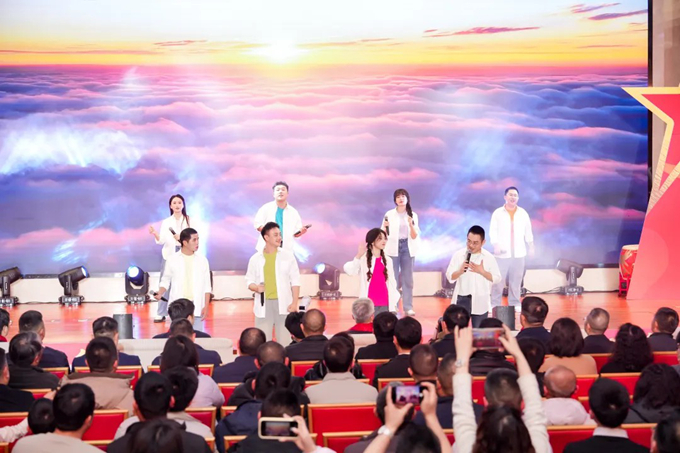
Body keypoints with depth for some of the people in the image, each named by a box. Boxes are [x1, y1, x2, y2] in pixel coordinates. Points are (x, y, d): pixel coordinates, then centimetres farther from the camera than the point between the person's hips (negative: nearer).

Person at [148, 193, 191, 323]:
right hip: (169, 253, 1)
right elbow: (161, 240, 0)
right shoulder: (166, 222, 8)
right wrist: (154, 233, -18)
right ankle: (161, 314, 3)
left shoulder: (189, 220, 5)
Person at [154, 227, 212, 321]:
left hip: (196, 306, 1)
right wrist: (160, 293, -12)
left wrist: (206, 306, 0)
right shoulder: (172, 260, 1)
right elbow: (166, 281, 8)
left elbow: (206, 286, 6)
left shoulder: (202, 260, 3)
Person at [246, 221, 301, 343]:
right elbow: (249, 280, 10)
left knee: (284, 340, 4)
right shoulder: (255, 258, 3)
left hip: (283, 303, 0)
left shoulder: (288, 255, 1)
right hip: (264, 303, 1)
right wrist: (256, 288, -13)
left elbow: (295, 281, 2)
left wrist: (294, 303, -5)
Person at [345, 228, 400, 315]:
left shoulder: (388, 260, 10)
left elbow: (392, 283, 13)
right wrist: (358, 256, -33)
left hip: (385, 305, 4)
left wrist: (393, 306, 9)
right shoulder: (363, 258, -4)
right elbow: (350, 271, -22)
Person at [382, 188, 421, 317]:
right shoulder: (389, 214, 0)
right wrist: (385, 227, -21)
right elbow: (384, 234, 0)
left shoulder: (413, 215, 4)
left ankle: (408, 307, 8)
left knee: (407, 278, 4)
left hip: (407, 247, 2)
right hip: (393, 248, -2)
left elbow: (414, 236, 1)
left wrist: (411, 225, -16)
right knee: (393, 278, -2)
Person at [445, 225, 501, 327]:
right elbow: (450, 277, -2)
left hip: (480, 301, 0)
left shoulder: (489, 257, -2)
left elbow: (497, 278, -1)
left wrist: (482, 271, -16)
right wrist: (460, 271, -23)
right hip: (462, 298, 0)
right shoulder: (458, 255, -2)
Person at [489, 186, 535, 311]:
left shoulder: (523, 213, 7)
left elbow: (528, 231, 10)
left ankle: (515, 304, 15)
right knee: (498, 280, -3)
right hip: (502, 253, -2)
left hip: (519, 253, 2)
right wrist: (495, 244, -18)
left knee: (516, 280, 6)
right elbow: (493, 231, -4)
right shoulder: (497, 213, 0)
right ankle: (494, 304, 4)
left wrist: (531, 245, 2)